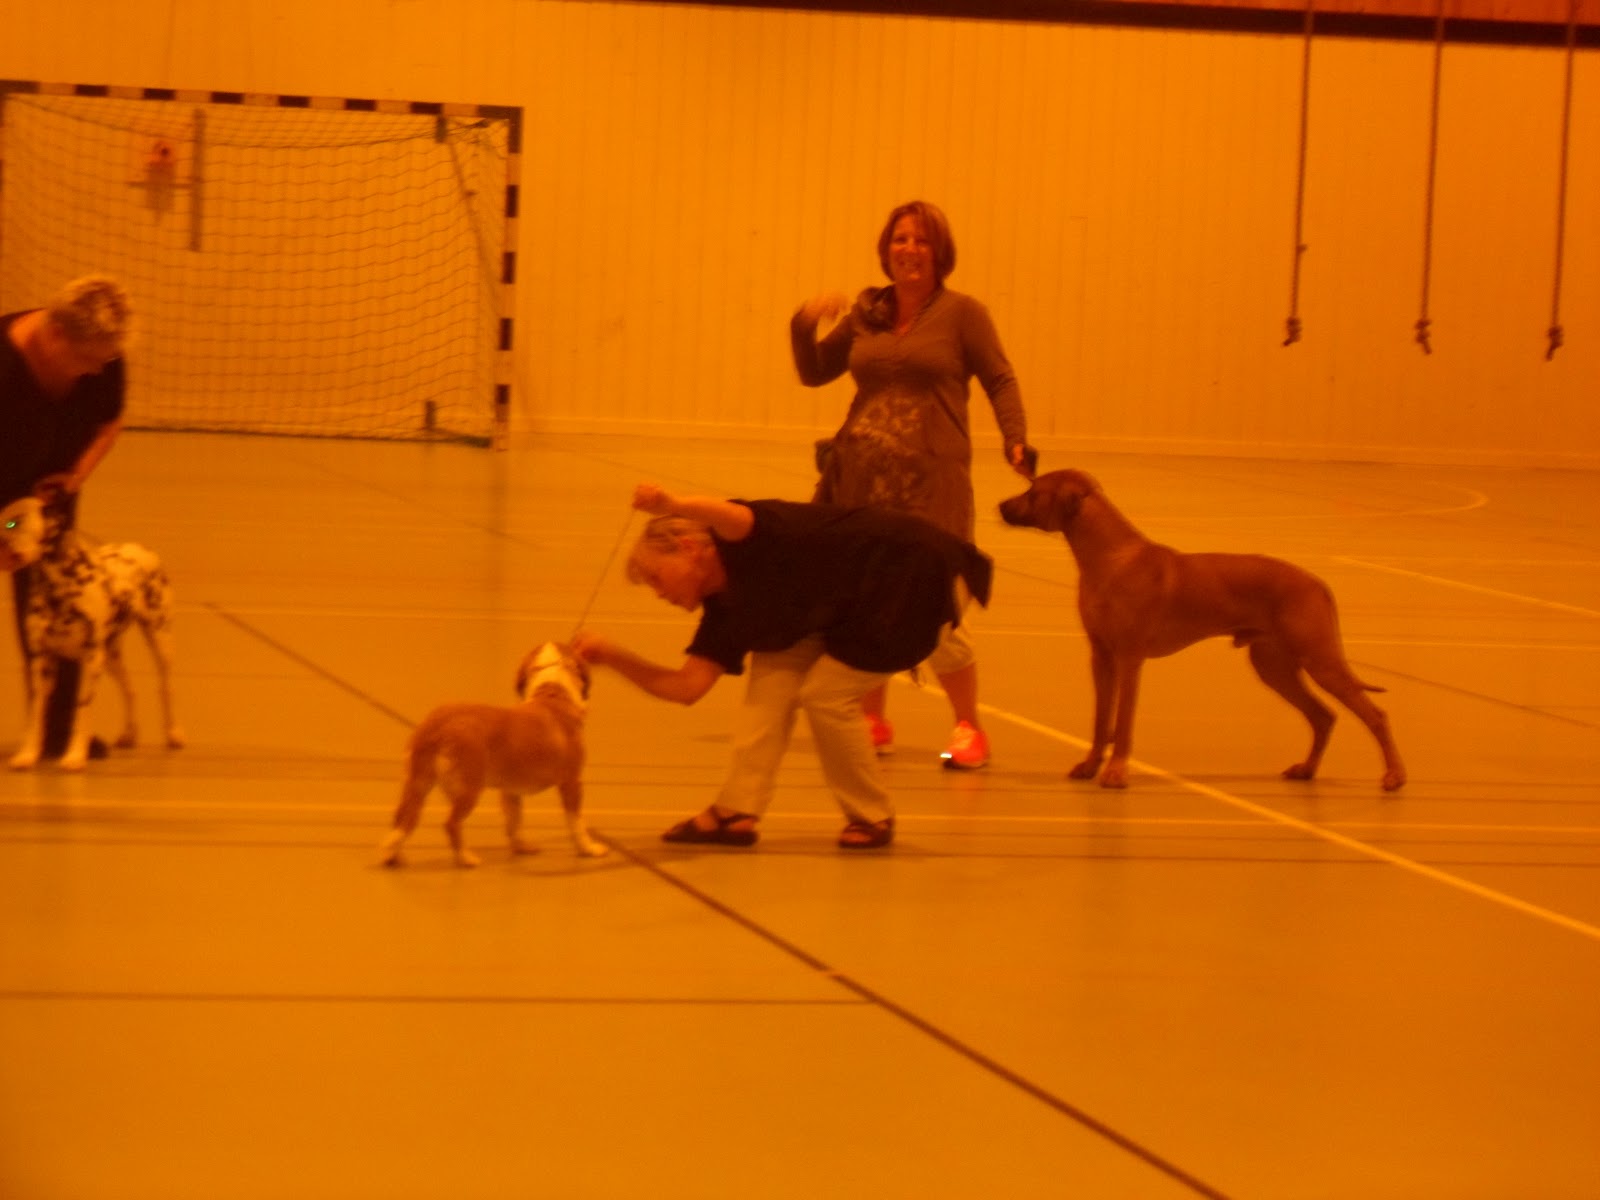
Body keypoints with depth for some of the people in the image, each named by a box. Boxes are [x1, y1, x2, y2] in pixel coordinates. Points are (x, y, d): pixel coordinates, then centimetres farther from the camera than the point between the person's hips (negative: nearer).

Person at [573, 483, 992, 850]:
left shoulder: (747, 546, -19)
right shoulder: (727, 607, 6)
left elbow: (734, 517, -44)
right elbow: (688, 685, 1)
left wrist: (675, 506, -62)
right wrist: (613, 657, -5)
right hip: (864, 604, 9)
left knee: (827, 691, -12)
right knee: (774, 667, 1)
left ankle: (872, 818, 7)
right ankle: (737, 810, 0)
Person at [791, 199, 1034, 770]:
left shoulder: (962, 313, 0)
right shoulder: (866, 313, 12)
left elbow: (999, 380, 1)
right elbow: (814, 373, 18)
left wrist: (1017, 440, -13)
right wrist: (804, 325, 1)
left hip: (929, 480, -4)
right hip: (864, 476, 5)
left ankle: (969, 727, 11)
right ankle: (873, 720, 24)